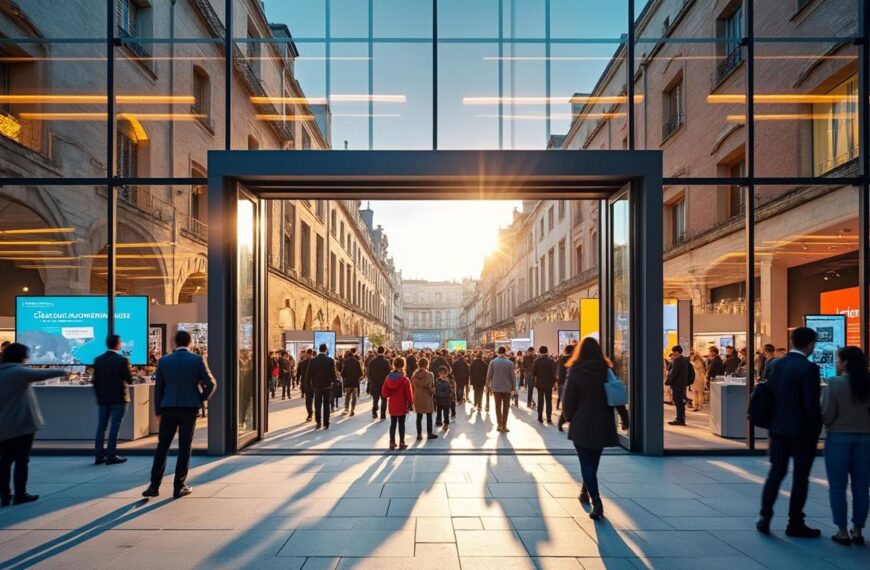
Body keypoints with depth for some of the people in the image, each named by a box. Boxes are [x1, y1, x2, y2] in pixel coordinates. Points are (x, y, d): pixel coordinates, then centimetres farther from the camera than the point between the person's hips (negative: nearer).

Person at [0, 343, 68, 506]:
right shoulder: (19, 371, -12)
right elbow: (42, 374, -15)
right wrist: (61, 371, -1)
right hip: (22, 424, -6)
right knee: (21, 460, 2)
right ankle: (20, 495, 6)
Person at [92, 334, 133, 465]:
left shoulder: (98, 360, 3)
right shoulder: (122, 360, -13)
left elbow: (95, 381, 6)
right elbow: (130, 380, -9)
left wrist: (98, 396, 16)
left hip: (102, 399, 5)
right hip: (118, 399, -5)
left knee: (101, 427, 9)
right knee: (114, 427, -1)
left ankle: (99, 456, 11)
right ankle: (111, 456, -1)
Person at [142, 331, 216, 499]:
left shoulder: (164, 361, 3)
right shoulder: (197, 360, -4)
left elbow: (158, 388, 6)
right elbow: (211, 384, -8)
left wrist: (158, 411, 13)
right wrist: (201, 399, 8)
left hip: (168, 409, 2)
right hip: (189, 408, -2)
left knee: (162, 446, 11)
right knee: (184, 447, 6)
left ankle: (154, 486, 9)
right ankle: (179, 487, 9)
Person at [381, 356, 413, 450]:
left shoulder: (388, 377, -2)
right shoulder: (404, 379, -15)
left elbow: (384, 392, -1)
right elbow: (409, 393, -12)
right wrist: (410, 403, 1)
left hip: (392, 405, 4)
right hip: (402, 405, -4)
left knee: (393, 424, 13)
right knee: (401, 424, 6)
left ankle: (392, 443, 16)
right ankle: (402, 443, 12)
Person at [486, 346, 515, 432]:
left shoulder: (493, 362, -5)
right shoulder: (509, 363, -8)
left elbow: (489, 375, -2)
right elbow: (512, 376, -4)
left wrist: (488, 384, 11)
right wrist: (513, 386, 8)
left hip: (496, 387, 2)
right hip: (507, 387, -1)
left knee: (498, 406, 12)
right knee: (506, 407, 8)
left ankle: (499, 425, 10)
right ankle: (504, 426, 8)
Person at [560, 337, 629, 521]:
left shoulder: (575, 372, -11)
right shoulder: (607, 371, -1)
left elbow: (568, 399, -8)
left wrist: (568, 417, 9)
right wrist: (624, 418, 10)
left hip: (582, 425, -4)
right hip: (603, 426, 4)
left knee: (586, 463, 0)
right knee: (592, 461, 21)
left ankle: (596, 502, -12)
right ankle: (585, 492, 37)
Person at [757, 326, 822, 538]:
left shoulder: (776, 364, 3)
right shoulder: (809, 368, -16)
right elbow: (811, 404, -19)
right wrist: (817, 429, -3)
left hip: (779, 429, 5)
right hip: (802, 431, -5)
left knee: (776, 472, 14)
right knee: (800, 477, 7)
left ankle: (765, 517, 12)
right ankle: (795, 524, 16)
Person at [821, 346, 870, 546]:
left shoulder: (835, 383, -11)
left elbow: (827, 414, -11)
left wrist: (827, 424, 10)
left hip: (839, 437, -4)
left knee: (837, 486, 5)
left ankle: (842, 532, 7)